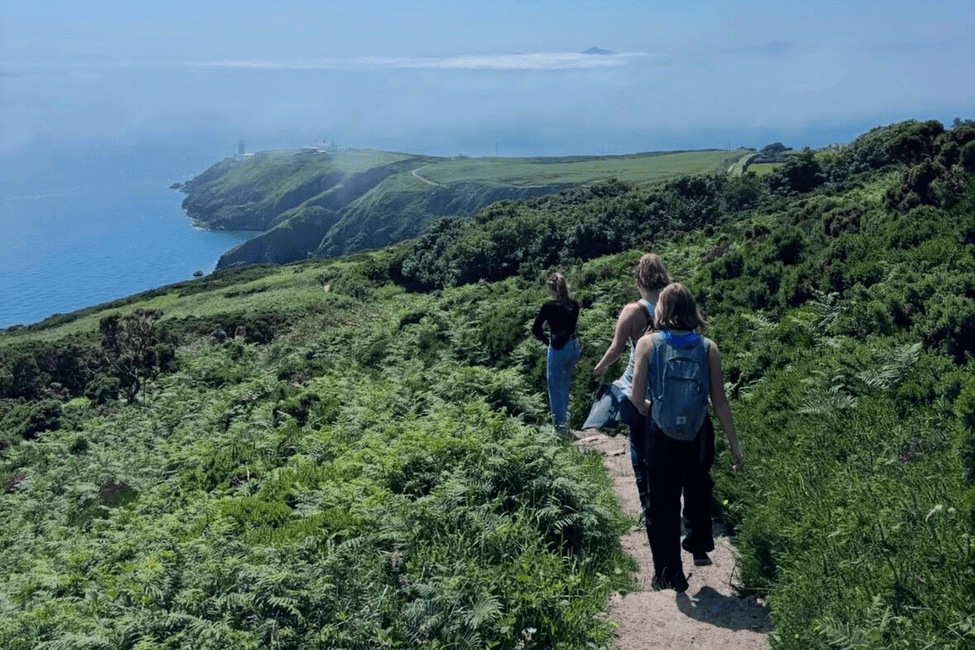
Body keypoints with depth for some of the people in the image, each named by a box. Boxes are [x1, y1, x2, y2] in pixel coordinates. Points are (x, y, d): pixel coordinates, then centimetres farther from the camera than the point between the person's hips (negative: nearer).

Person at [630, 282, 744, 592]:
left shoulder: (648, 343, -9)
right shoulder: (708, 348, -6)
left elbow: (637, 397, -9)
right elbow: (720, 402, -5)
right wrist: (734, 445, 2)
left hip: (661, 435, -2)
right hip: (699, 434, 2)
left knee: (663, 502, 13)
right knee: (698, 490, 30)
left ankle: (669, 575, 20)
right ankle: (700, 547, 41)